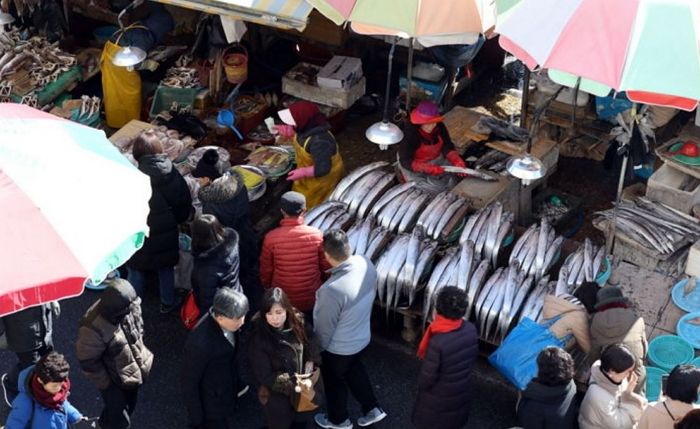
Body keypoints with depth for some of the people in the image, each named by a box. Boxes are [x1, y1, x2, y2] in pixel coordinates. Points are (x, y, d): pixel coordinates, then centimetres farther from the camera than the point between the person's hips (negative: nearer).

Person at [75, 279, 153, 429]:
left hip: (133, 372, 7)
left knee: (129, 407, 30)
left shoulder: (129, 306, -18)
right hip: (114, 381, -7)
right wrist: (105, 385, -15)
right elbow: (88, 361, -25)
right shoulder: (94, 328, -38)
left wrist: (142, 357, 10)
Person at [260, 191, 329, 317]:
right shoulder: (317, 235, -18)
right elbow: (326, 267, -7)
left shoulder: (271, 237, -19)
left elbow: (266, 270, -7)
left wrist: (268, 289, 13)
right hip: (312, 300, 0)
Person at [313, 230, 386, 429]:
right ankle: (372, 409, 47)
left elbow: (325, 326, -24)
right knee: (354, 369, 34)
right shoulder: (366, 263, -20)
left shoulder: (332, 289, -41)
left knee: (334, 381, 23)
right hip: (362, 336, 6)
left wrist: (317, 348, -5)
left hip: (338, 347, -6)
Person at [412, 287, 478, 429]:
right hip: (463, 389, 5)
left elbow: (428, 376, -24)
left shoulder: (438, 342, -37)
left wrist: (421, 386, -3)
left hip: (439, 396, -5)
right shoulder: (471, 329, -19)